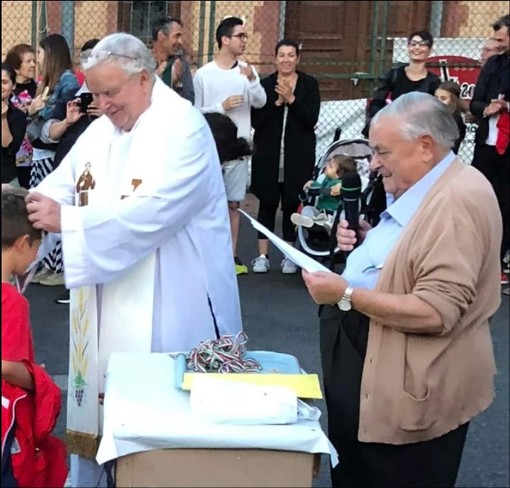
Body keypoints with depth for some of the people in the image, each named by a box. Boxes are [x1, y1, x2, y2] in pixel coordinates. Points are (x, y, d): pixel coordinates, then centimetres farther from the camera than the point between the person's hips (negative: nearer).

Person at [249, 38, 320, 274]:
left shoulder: (309, 84, 3)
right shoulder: (265, 84, 3)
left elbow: (311, 119, -7)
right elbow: (256, 120, -4)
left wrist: (291, 99, -16)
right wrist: (277, 102, -15)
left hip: (298, 156, 0)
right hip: (268, 154, 0)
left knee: (292, 204, 3)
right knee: (267, 203, 3)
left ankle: (289, 256, 13)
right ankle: (263, 255, 10)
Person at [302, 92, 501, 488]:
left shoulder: (457, 200, -25)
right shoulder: (419, 188, 9)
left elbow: (436, 311, -31)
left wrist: (346, 294, -26)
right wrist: (368, 240, 5)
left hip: (410, 387, -10)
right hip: (367, 362, 10)